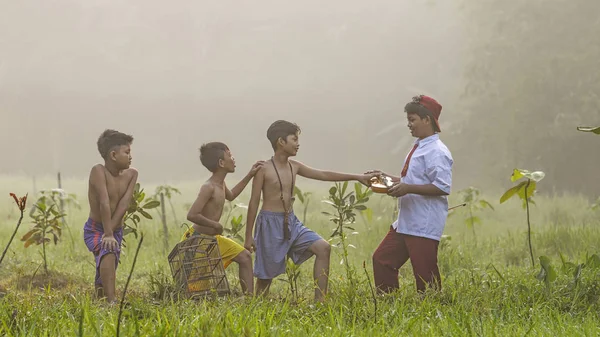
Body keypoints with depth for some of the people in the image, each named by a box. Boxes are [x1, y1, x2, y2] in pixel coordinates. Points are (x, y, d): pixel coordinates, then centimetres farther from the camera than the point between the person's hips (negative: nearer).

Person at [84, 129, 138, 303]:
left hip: (116, 231, 6)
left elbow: (124, 204, -10)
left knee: (106, 275, 13)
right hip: (95, 229, -6)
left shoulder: (131, 174, -1)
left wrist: (111, 231, -20)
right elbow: (105, 204, -25)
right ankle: (112, 302, -42)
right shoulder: (99, 171, -19)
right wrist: (108, 234, -30)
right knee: (108, 254, -33)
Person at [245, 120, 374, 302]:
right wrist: (249, 236, -7)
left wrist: (357, 177, 7)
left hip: (292, 223, 6)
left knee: (323, 248, -10)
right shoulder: (264, 169, -9)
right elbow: (254, 203, -7)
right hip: (270, 223, -6)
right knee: (266, 274, -1)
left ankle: (320, 300, -10)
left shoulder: (294, 167, 9)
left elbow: (324, 175, 12)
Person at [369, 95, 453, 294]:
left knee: (426, 277, -6)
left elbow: (442, 187, -23)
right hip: (405, 223, 10)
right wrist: (388, 178, 16)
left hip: (424, 226, -10)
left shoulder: (436, 152, -15)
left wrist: (408, 188, -26)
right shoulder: (418, 148, 15)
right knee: (382, 260, 13)